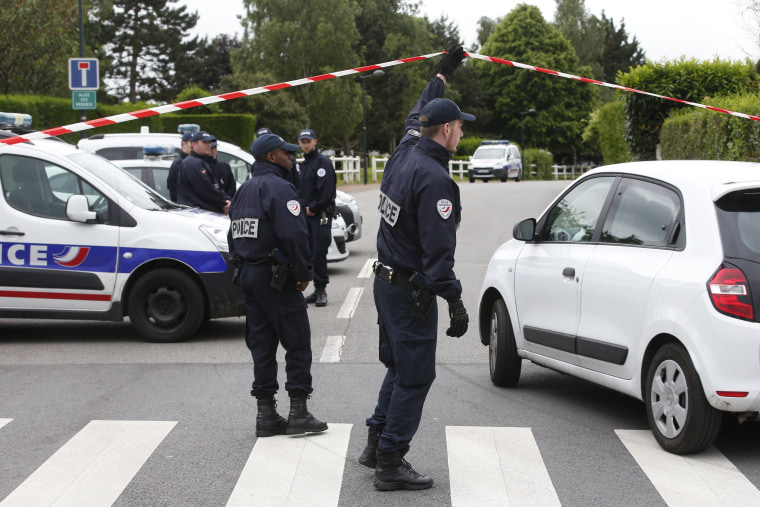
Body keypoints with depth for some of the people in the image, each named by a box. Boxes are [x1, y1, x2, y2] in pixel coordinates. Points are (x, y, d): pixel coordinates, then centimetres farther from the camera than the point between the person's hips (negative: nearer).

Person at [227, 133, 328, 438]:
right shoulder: (278, 188, -14)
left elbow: (233, 236, 19)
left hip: (248, 275, 9)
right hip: (275, 278, -9)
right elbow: (294, 235, -23)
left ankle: (266, 414, 11)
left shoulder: (244, 190, 16)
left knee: (261, 344, 10)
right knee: (297, 343, -1)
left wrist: (244, 266, 20)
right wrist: (304, 273, -14)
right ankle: (298, 413, -1)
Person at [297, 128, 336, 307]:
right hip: (307, 214, 8)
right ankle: (318, 290, 12)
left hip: (321, 215, -8)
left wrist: (313, 208, -12)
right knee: (310, 253, 7)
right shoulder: (304, 164, 19)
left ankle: (321, 289, -5)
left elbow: (326, 191, -16)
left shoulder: (323, 162, -8)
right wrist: (304, 207, 5)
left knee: (318, 254, -9)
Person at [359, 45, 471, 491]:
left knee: (399, 366, 21)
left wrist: (442, 74, 40)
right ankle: (391, 465, 1)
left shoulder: (405, 153, 5)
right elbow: (438, 249, -26)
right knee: (415, 375, -2)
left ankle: (377, 444, 28)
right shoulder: (434, 180, -22)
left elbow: (417, 117, 28)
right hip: (412, 292, -10)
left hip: (387, 282, 10)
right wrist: (455, 301, -23)